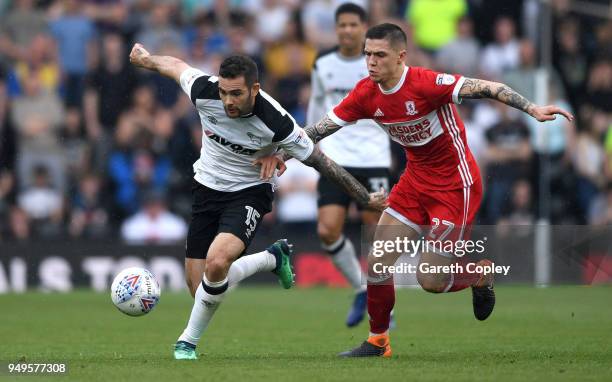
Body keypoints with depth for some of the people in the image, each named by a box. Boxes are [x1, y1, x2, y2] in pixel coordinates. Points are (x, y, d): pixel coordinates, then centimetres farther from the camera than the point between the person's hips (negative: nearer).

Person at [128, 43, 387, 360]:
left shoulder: (276, 122, -27)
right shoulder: (204, 91, -21)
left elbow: (321, 163, -15)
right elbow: (174, 66, 2)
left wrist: (366, 199, -9)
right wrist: (146, 58, 22)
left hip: (250, 193, -4)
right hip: (207, 188, 4)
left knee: (217, 263, -31)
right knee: (200, 287, -1)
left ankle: (188, 341, -9)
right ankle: (273, 258, 25)